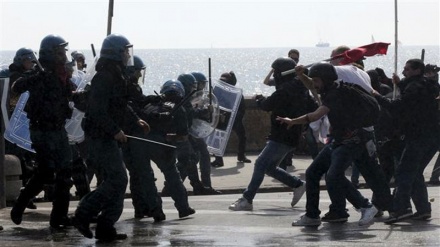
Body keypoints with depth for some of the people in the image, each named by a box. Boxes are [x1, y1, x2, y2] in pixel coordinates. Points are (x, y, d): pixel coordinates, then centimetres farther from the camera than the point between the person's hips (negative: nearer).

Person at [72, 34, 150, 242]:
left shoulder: (115, 76, 15)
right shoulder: (104, 77, -18)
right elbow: (98, 110, -25)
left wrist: (135, 119, 25)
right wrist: (115, 130, -24)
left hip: (108, 137, 11)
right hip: (100, 137, -11)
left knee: (114, 180, 10)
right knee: (118, 179, -12)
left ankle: (106, 228, 11)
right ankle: (83, 215, -7)